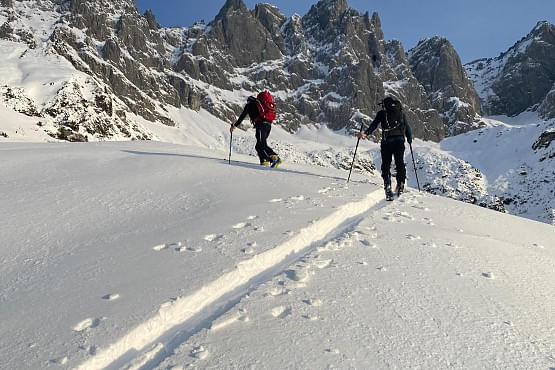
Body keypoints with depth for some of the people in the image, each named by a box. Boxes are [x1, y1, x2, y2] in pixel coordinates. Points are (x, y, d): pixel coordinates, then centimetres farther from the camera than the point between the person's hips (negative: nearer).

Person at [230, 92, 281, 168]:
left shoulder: (250, 104, 14)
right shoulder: (259, 103, 32)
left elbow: (242, 116, 8)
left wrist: (234, 125, 13)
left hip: (261, 124, -7)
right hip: (268, 125, 7)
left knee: (262, 145, -16)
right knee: (258, 146, 12)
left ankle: (275, 157, -31)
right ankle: (264, 161, 1)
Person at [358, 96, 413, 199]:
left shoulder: (382, 113, 9)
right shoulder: (401, 113, 16)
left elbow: (374, 124, -4)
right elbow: (407, 127, 16)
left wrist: (366, 133, -9)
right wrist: (410, 139, 25)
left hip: (387, 140, -2)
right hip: (399, 140, 2)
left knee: (386, 164, 0)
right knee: (400, 163, 10)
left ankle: (387, 186, -13)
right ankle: (400, 185, 6)